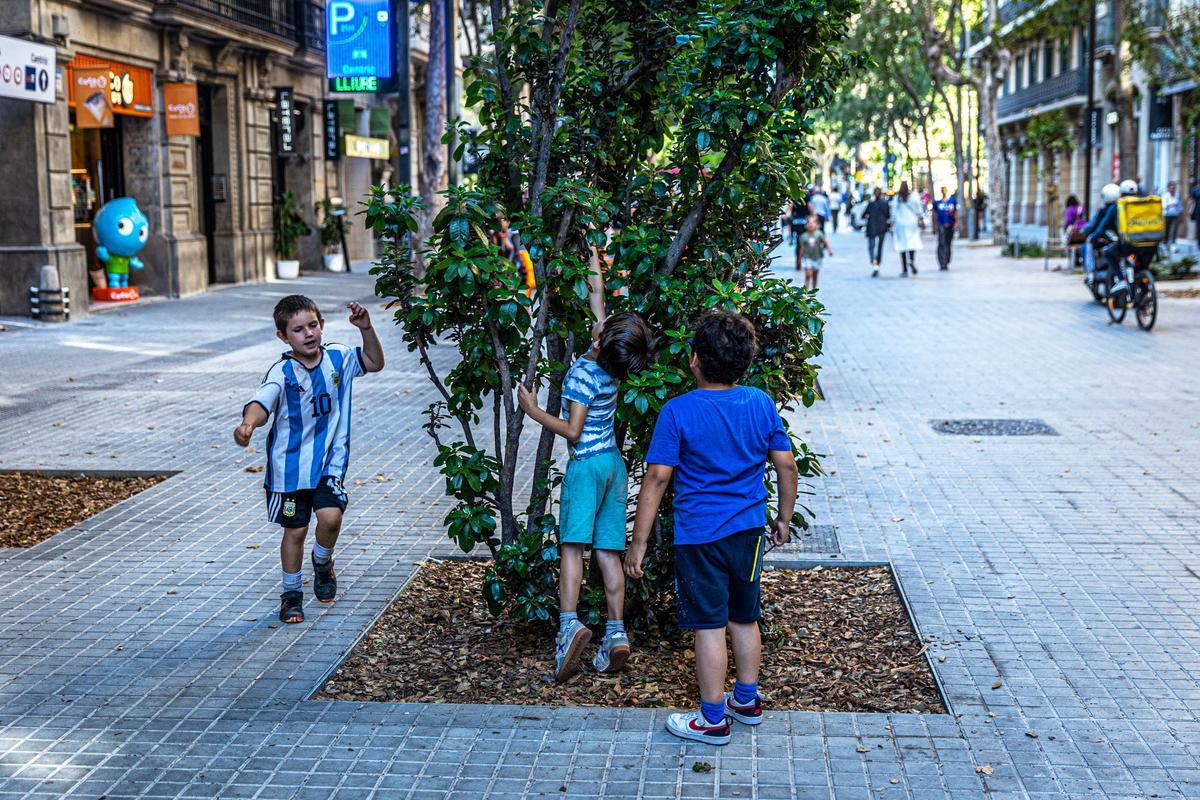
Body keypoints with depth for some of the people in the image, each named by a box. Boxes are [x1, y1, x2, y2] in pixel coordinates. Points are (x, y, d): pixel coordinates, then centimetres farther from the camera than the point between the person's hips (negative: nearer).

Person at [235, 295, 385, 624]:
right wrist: (247, 424, -56)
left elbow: (374, 362, 11)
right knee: (295, 530, 8)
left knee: (330, 517, -17)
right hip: (290, 465, -2)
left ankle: (322, 561, 17)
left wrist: (366, 328, -5)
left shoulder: (337, 357, -3)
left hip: (330, 461, 2)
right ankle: (291, 594, 29)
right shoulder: (282, 372, -17)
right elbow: (261, 403, -33)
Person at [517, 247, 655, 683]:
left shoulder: (584, 374, -16)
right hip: (614, 463, 7)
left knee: (572, 545, -11)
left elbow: (573, 431, -18)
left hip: (587, 463, -7)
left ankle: (569, 624, -25)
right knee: (609, 552, 4)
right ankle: (616, 634, 2)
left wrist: (534, 410, -9)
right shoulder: (612, 365, 4)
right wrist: (596, 280, 30)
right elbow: (597, 301, 18)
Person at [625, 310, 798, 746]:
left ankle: (713, 718, 13)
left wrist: (638, 543, -11)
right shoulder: (762, 404, -2)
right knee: (745, 619, 19)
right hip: (749, 530, 5)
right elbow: (787, 466, 3)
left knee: (709, 627, 4)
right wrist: (784, 519, 18)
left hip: (700, 535, -5)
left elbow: (656, 479, -16)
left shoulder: (679, 411, -16)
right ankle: (747, 700, 33)